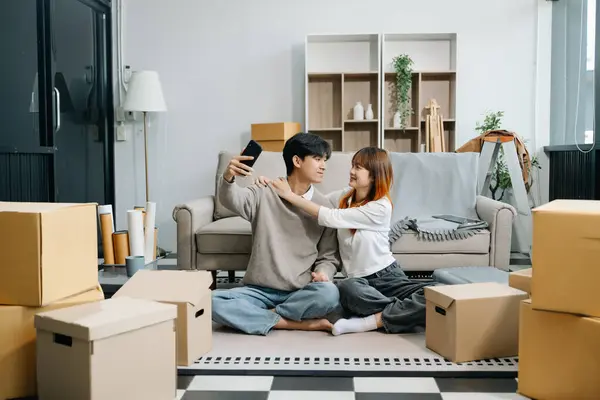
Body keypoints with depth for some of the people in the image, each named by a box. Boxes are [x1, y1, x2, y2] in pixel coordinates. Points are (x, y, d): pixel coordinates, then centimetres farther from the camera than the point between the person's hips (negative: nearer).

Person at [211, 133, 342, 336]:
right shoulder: (264, 193, 1)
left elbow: (329, 256, 8)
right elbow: (232, 199, -18)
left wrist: (322, 273, -15)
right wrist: (228, 177, -41)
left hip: (300, 293, 0)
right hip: (259, 290, 0)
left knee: (329, 293, -33)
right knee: (213, 301, -27)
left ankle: (259, 316, -14)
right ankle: (300, 323, -22)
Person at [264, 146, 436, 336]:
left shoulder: (380, 207, -14)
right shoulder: (344, 196, 4)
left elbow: (330, 218, -18)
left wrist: (289, 195, -14)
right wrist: (272, 183, -3)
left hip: (386, 276, -3)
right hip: (358, 280, 3)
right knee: (346, 288, -37)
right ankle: (405, 313, -17)